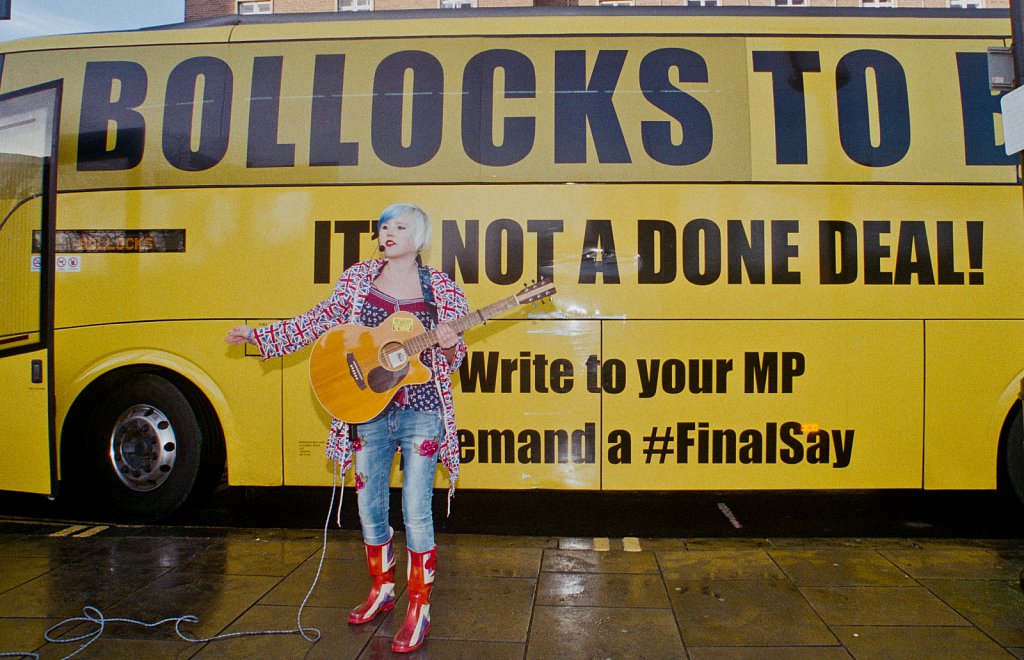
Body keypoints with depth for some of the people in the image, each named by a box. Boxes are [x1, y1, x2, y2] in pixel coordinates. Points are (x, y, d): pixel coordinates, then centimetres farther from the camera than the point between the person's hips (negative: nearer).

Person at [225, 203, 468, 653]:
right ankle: (382, 590, 36)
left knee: (416, 514, -2)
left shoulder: (442, 290, -2)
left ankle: (419, 612, 12)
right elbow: (318, 322, 5)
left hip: (421, 412, -3)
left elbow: (453, 360, 3)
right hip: (368, 411, 3)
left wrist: (449, 346, -20)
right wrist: (258, 335, 0)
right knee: (370, 510, 14)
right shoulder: (358, 278, 5)